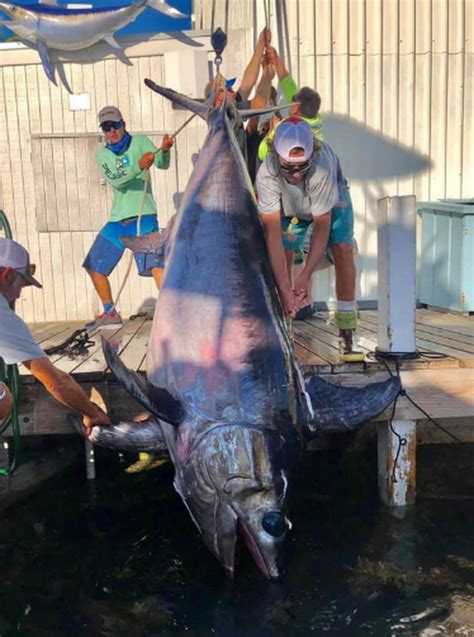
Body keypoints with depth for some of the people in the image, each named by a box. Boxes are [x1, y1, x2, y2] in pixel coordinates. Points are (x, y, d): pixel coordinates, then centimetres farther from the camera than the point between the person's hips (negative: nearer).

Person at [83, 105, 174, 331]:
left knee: (154, 263, -24)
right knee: (94, 267, 9)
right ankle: (110, 313, 25)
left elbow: (162, 164, -15)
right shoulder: (102, 154, 8)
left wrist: (165, 150, -38)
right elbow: (114, 180, -12)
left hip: (143, 215, -5)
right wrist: (138, 166, -30)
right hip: (117, 219, 5)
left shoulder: (139, 142, 1)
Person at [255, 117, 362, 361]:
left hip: (331, 198, -1)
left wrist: (306, 275, -39)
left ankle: (347, 336, -14)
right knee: (282, 255, -17)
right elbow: (272, 233, -38)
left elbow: (322, 226, -34)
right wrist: (284, 288, -43)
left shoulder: (322, 168, -43)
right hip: (288, 206, 2)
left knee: (343, 249, -21)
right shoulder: (266, 175, -39)